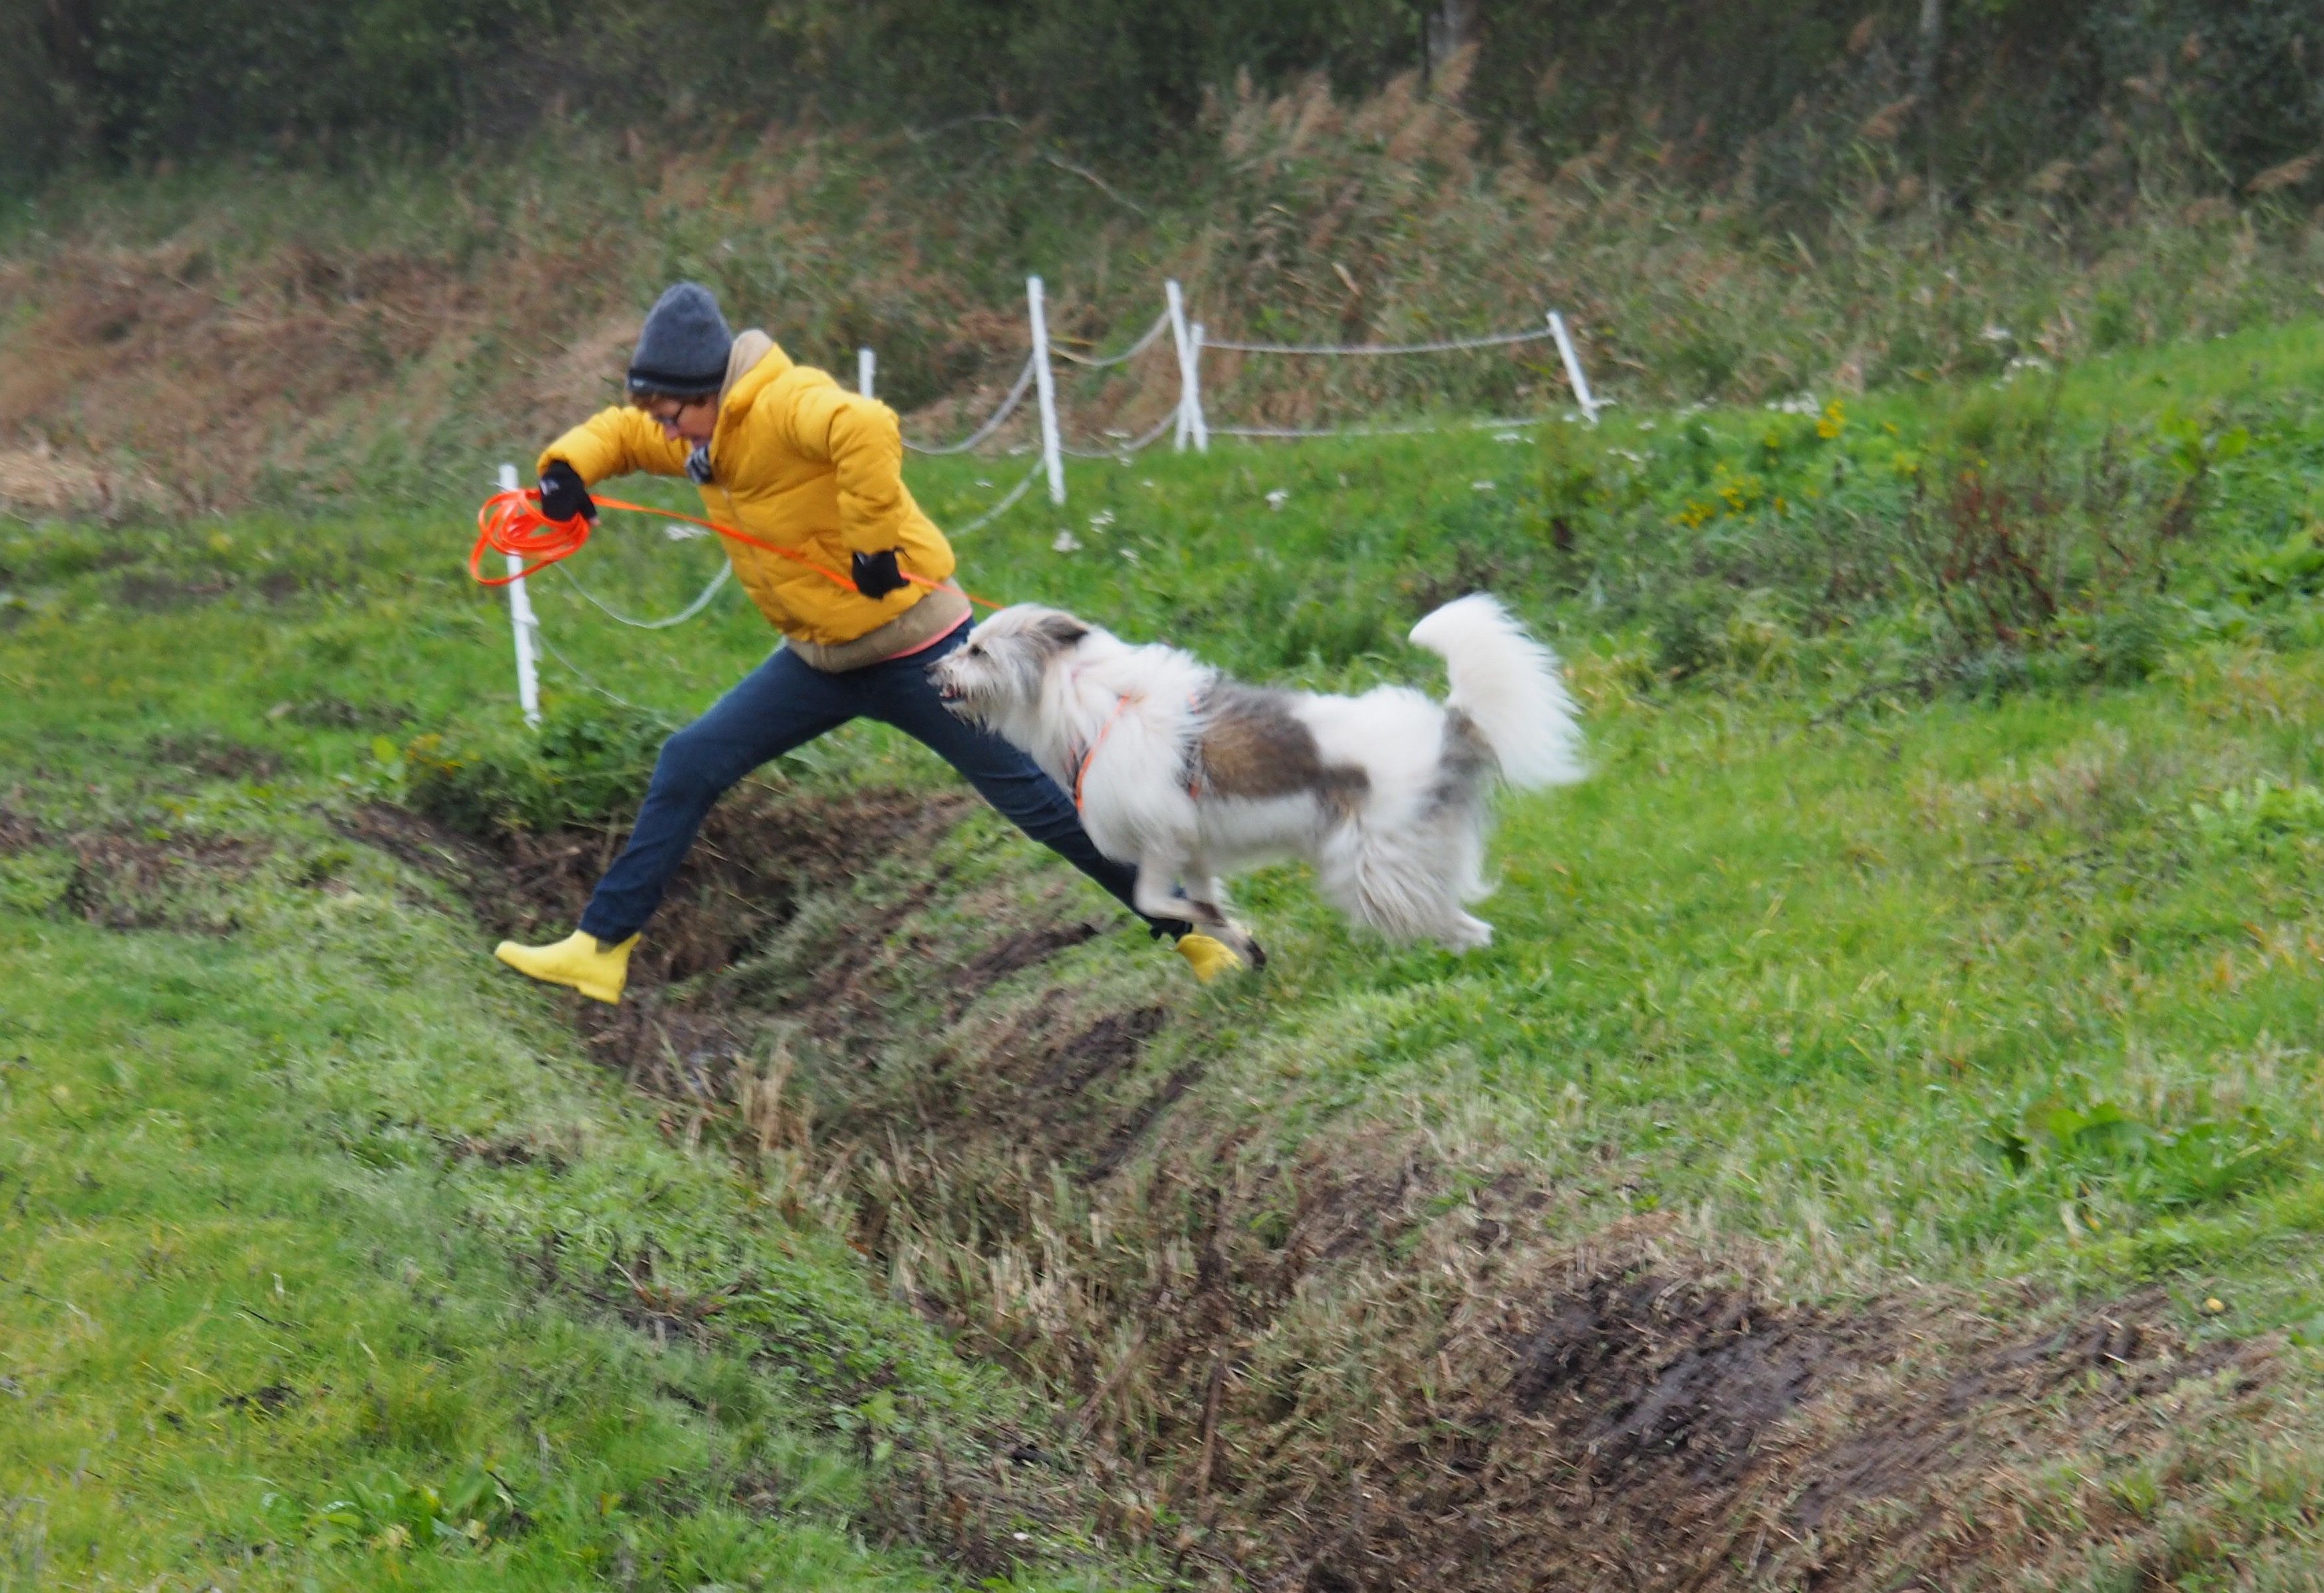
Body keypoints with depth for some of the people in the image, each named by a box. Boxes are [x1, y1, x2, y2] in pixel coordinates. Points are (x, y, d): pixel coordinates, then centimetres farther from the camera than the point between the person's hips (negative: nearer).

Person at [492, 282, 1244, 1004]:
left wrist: (874, 545, -38)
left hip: (912, 651, -8)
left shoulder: (782, 407, -23)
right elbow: (618, 433, 20)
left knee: (1035, 799, -3)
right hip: (822, 659, 9)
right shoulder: (704, 435, 5)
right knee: (690, 765, 3)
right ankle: (603, 946, 10)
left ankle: (1190, 931, 9)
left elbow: (868, 430, -43)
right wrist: (567, 467, -1)